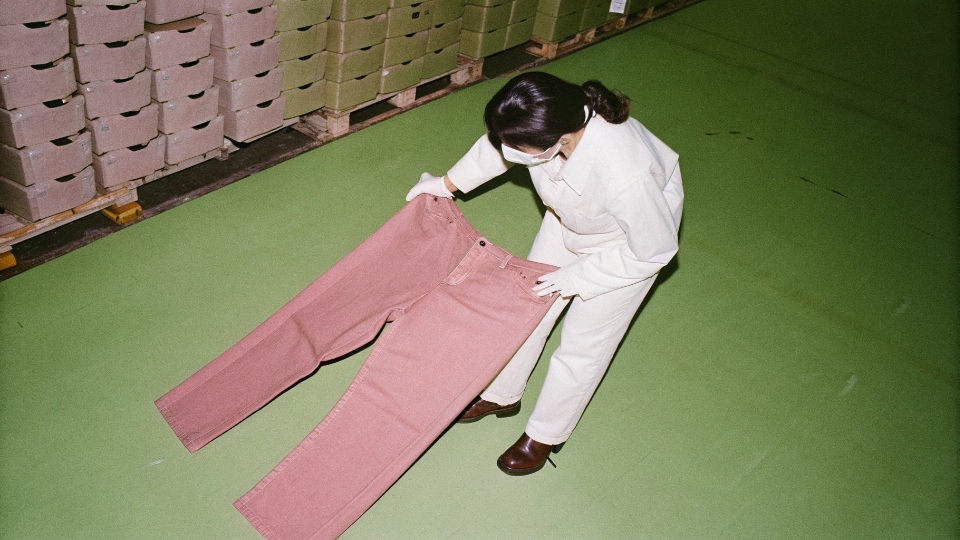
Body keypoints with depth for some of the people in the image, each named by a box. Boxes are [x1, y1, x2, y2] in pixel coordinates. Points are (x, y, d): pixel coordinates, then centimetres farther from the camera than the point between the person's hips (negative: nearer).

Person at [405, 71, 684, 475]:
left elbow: (655, 250, -27)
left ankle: (546, 435, 32)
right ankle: (502, 395, 41)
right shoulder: (550, 120, -32)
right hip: (570, 214, 6)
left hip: (632, 237, -6)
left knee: (583, 343, 6)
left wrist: (577, 277, -21)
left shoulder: (624, 177, -47)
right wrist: (449, 182, 5)